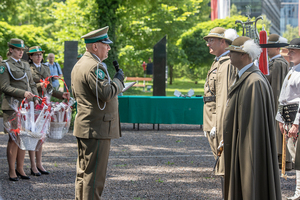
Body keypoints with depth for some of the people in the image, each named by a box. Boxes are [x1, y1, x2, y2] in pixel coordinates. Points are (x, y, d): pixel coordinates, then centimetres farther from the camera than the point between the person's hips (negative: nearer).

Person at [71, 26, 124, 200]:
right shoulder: (94, 66, -18)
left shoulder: (79, 64, 16)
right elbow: (107, 93, -26)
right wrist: (118, 80, -9)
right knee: (95, 173, -6)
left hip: (84, 127, 11)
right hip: (97, 128, -11)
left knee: (84, 171, 17)